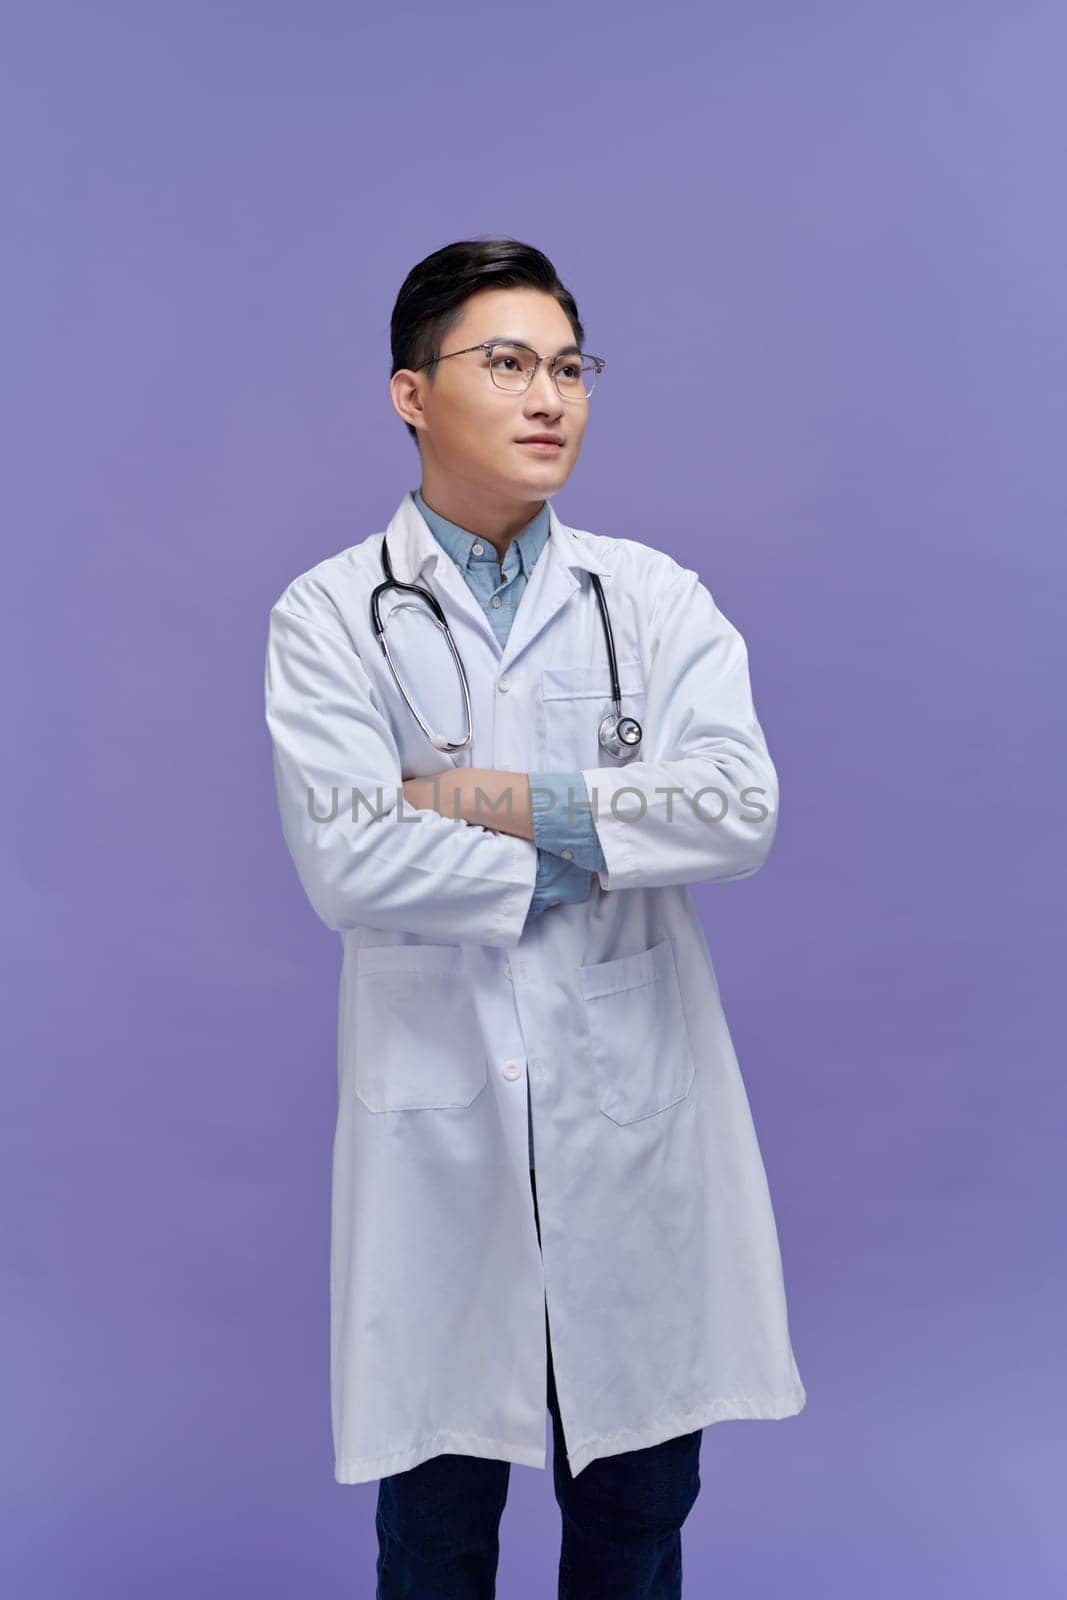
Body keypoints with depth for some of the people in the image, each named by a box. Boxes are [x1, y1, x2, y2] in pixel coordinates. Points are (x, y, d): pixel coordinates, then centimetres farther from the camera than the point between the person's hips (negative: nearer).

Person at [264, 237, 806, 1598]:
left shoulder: (657, 598, 3)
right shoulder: (328, 616, -2)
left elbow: (741, 810, -11)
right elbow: (345, 861, -16)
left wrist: (507, 797, -15)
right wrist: (600, 847, -9)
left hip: (634, 1113, 2)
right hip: (437, 1123, -1)